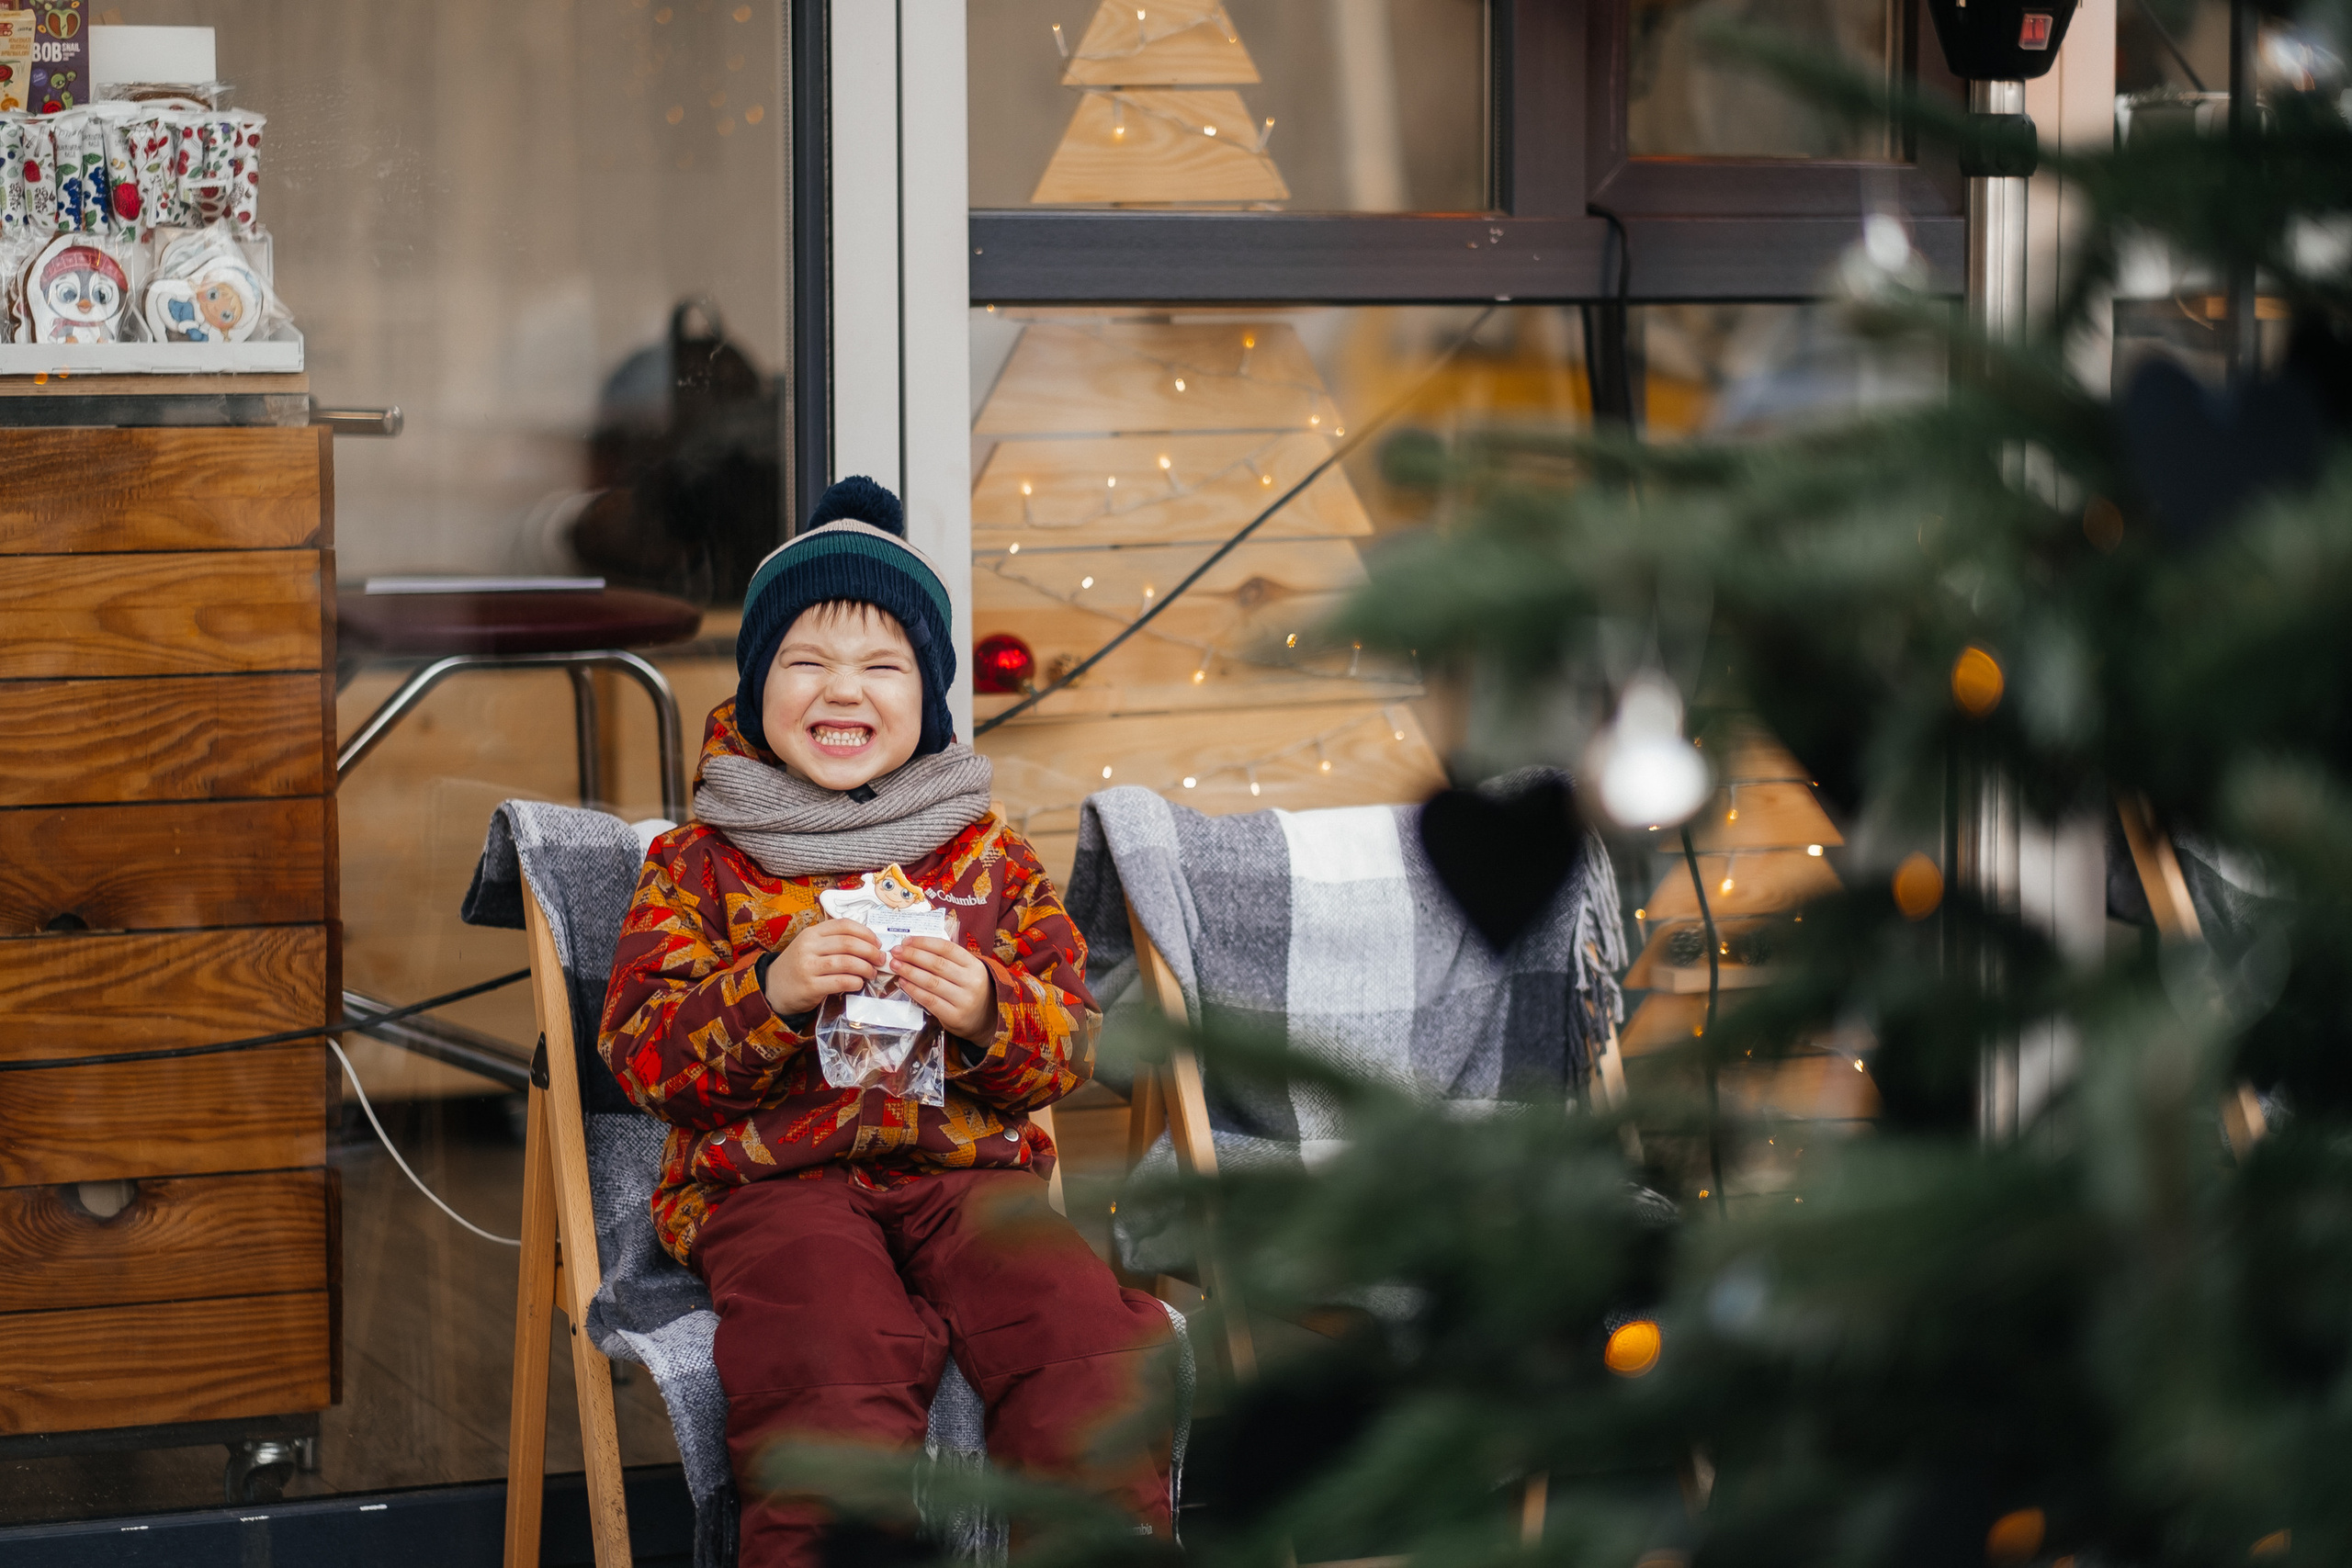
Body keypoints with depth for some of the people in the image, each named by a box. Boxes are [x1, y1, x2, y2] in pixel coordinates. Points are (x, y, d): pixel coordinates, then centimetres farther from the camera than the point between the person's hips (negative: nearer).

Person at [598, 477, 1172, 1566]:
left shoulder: (990, 856, 16)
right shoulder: (699, 862, 10)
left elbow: (1074, 1044, 12)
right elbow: (641, 1052, 2)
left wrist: (987, 1011, -11)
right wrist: (770, 992, -15)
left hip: (968, 1164, 2)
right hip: (772, 1181, -2)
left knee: (1090, 1339, -26)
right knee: (833, 1377, -34)